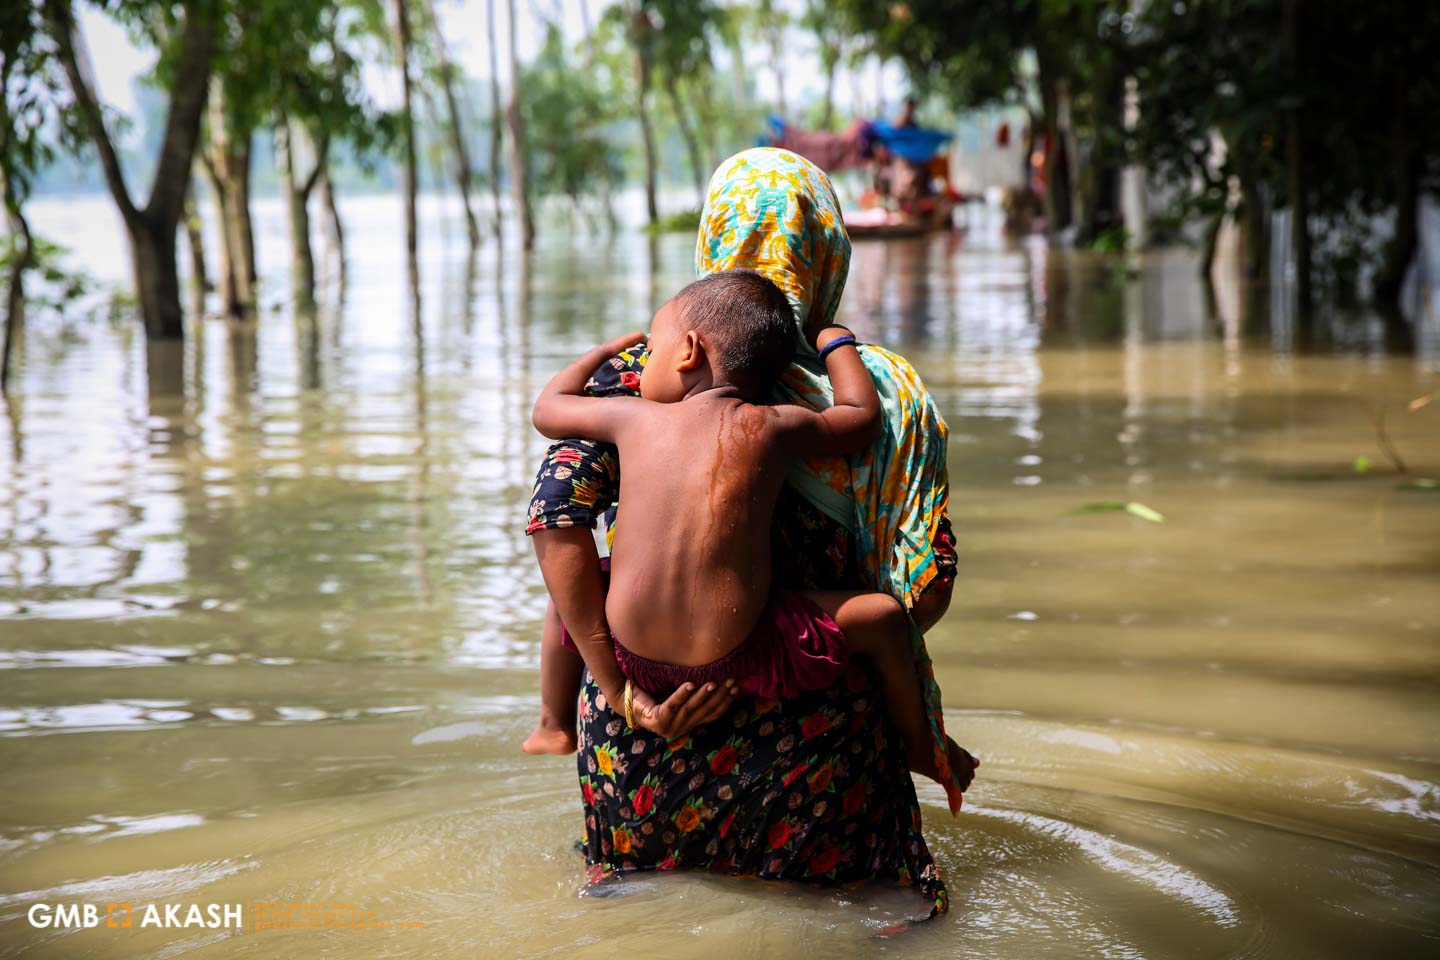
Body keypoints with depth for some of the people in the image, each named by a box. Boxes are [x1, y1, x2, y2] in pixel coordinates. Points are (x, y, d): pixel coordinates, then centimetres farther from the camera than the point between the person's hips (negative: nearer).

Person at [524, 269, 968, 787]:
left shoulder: (636, 418, 2)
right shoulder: (772, 427, -2)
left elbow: (547, 409, 20)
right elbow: (863, 417, 15)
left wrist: (606, 350, 36)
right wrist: (836, 341, 31)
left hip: (630, 656, 2)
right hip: (734, 661, -2)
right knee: (880, 613, 16)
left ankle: (556, 724, 44)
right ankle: (918, 746, 33)